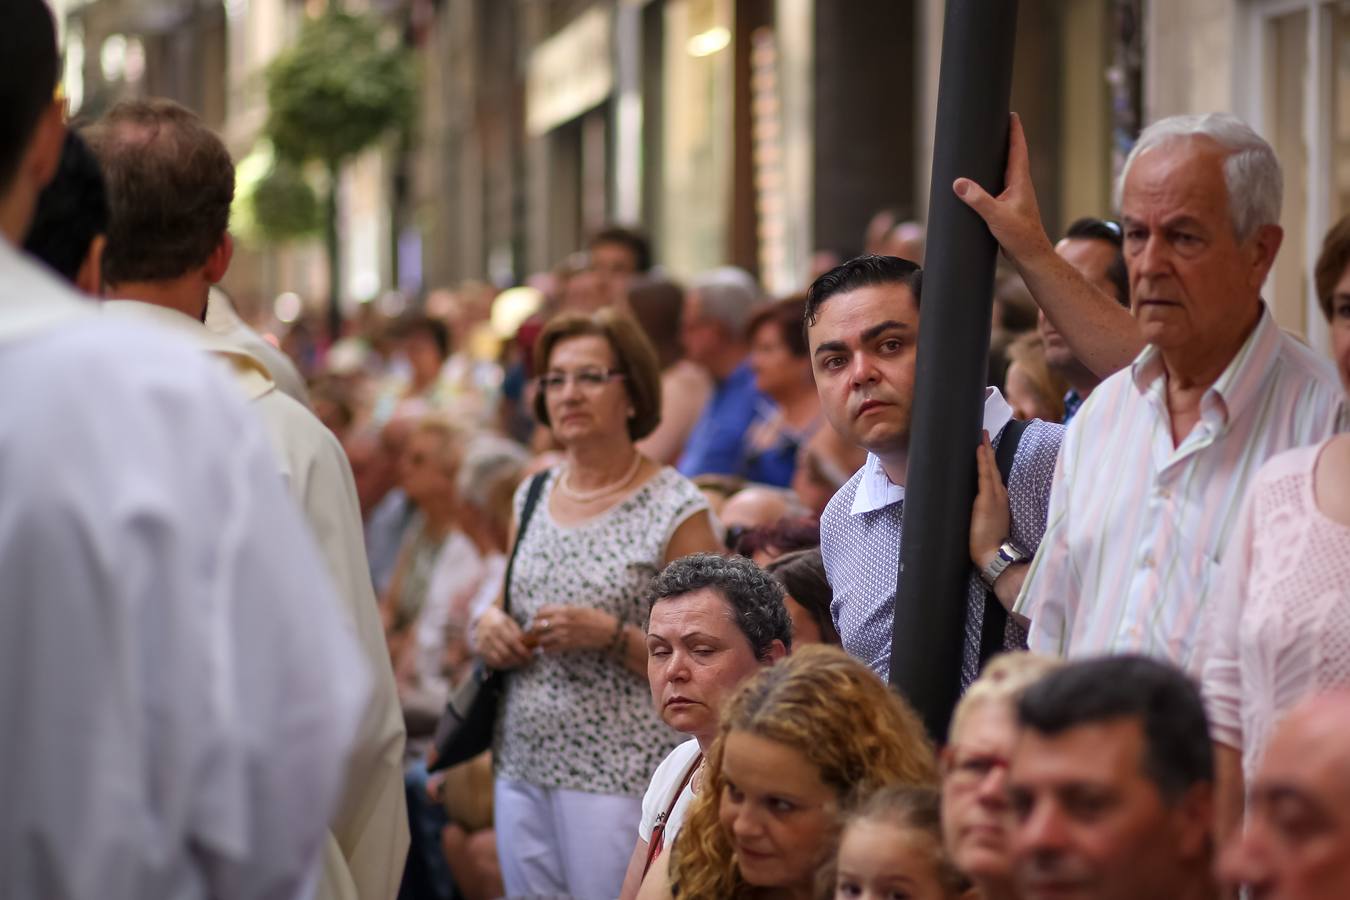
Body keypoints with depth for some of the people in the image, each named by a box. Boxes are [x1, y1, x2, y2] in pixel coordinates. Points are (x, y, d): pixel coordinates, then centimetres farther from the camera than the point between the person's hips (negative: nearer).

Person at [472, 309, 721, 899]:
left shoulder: (676, 511, -7)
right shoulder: (532, 497, 11)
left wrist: (612, 636, -19)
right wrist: (489, 624, 2)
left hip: (619, 781, -6)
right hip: (522, 772, 6)